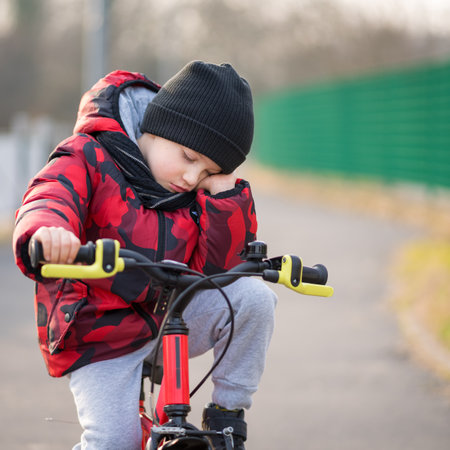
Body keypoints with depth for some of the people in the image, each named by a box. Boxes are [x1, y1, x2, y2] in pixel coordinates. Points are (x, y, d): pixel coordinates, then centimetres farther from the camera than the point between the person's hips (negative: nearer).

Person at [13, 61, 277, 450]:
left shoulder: (195, 193, 3)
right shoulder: (89, 158, -13)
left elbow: (212, 268, -2)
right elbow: (50, 198, -33)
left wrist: (227, 199, -14)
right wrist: (45, 232, -58)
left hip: (170, 320, 4)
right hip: (96, 335, -4)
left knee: (253, 297, -19)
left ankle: (227, 416, -4)